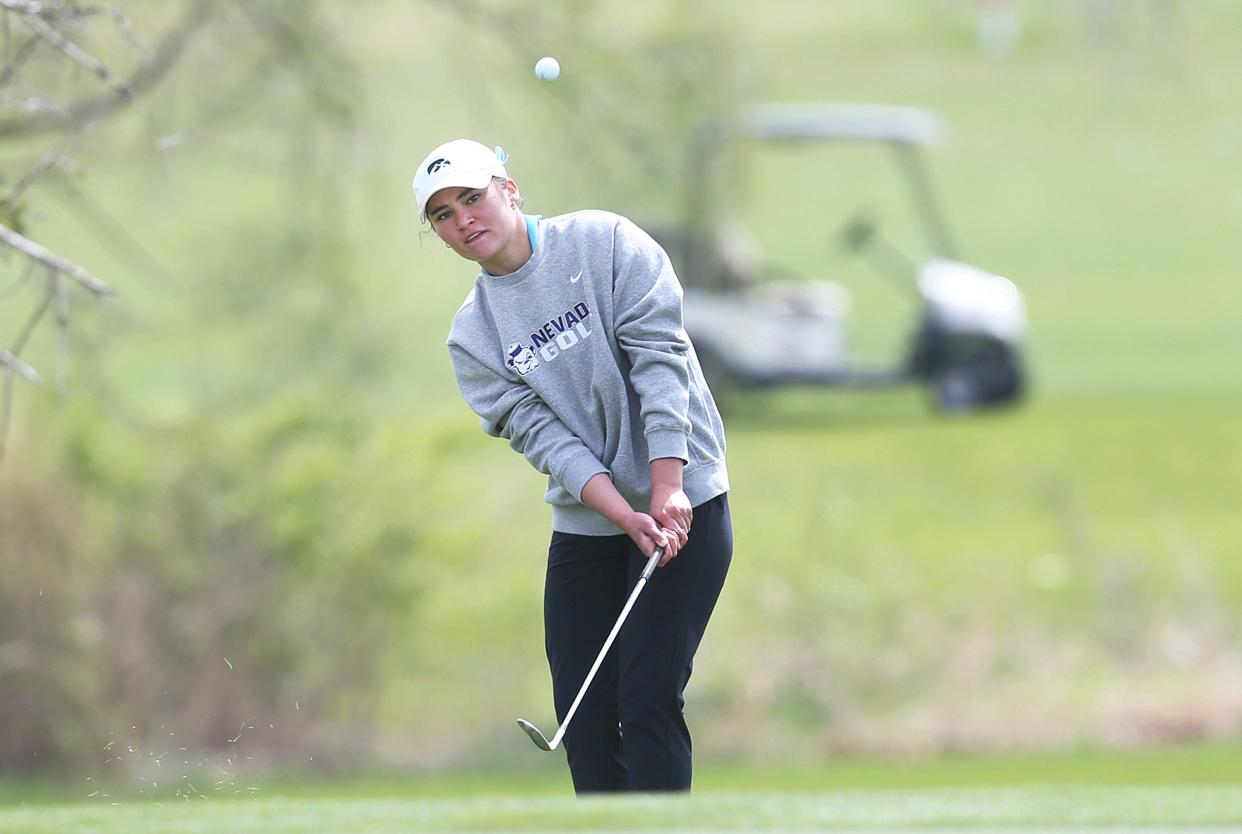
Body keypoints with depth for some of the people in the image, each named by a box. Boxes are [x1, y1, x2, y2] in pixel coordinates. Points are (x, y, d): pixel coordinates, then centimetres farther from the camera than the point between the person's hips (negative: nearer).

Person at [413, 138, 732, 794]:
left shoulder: (602, 242, -5)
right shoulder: (472, 337, 5)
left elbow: (659, 354, -12)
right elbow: (540, 433, -5)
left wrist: (666, 491, -21)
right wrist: (625, 515, -19)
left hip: (682, 505, -4)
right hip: (584, 527, 4)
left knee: (648, 698, -12)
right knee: (585, 717, 1)